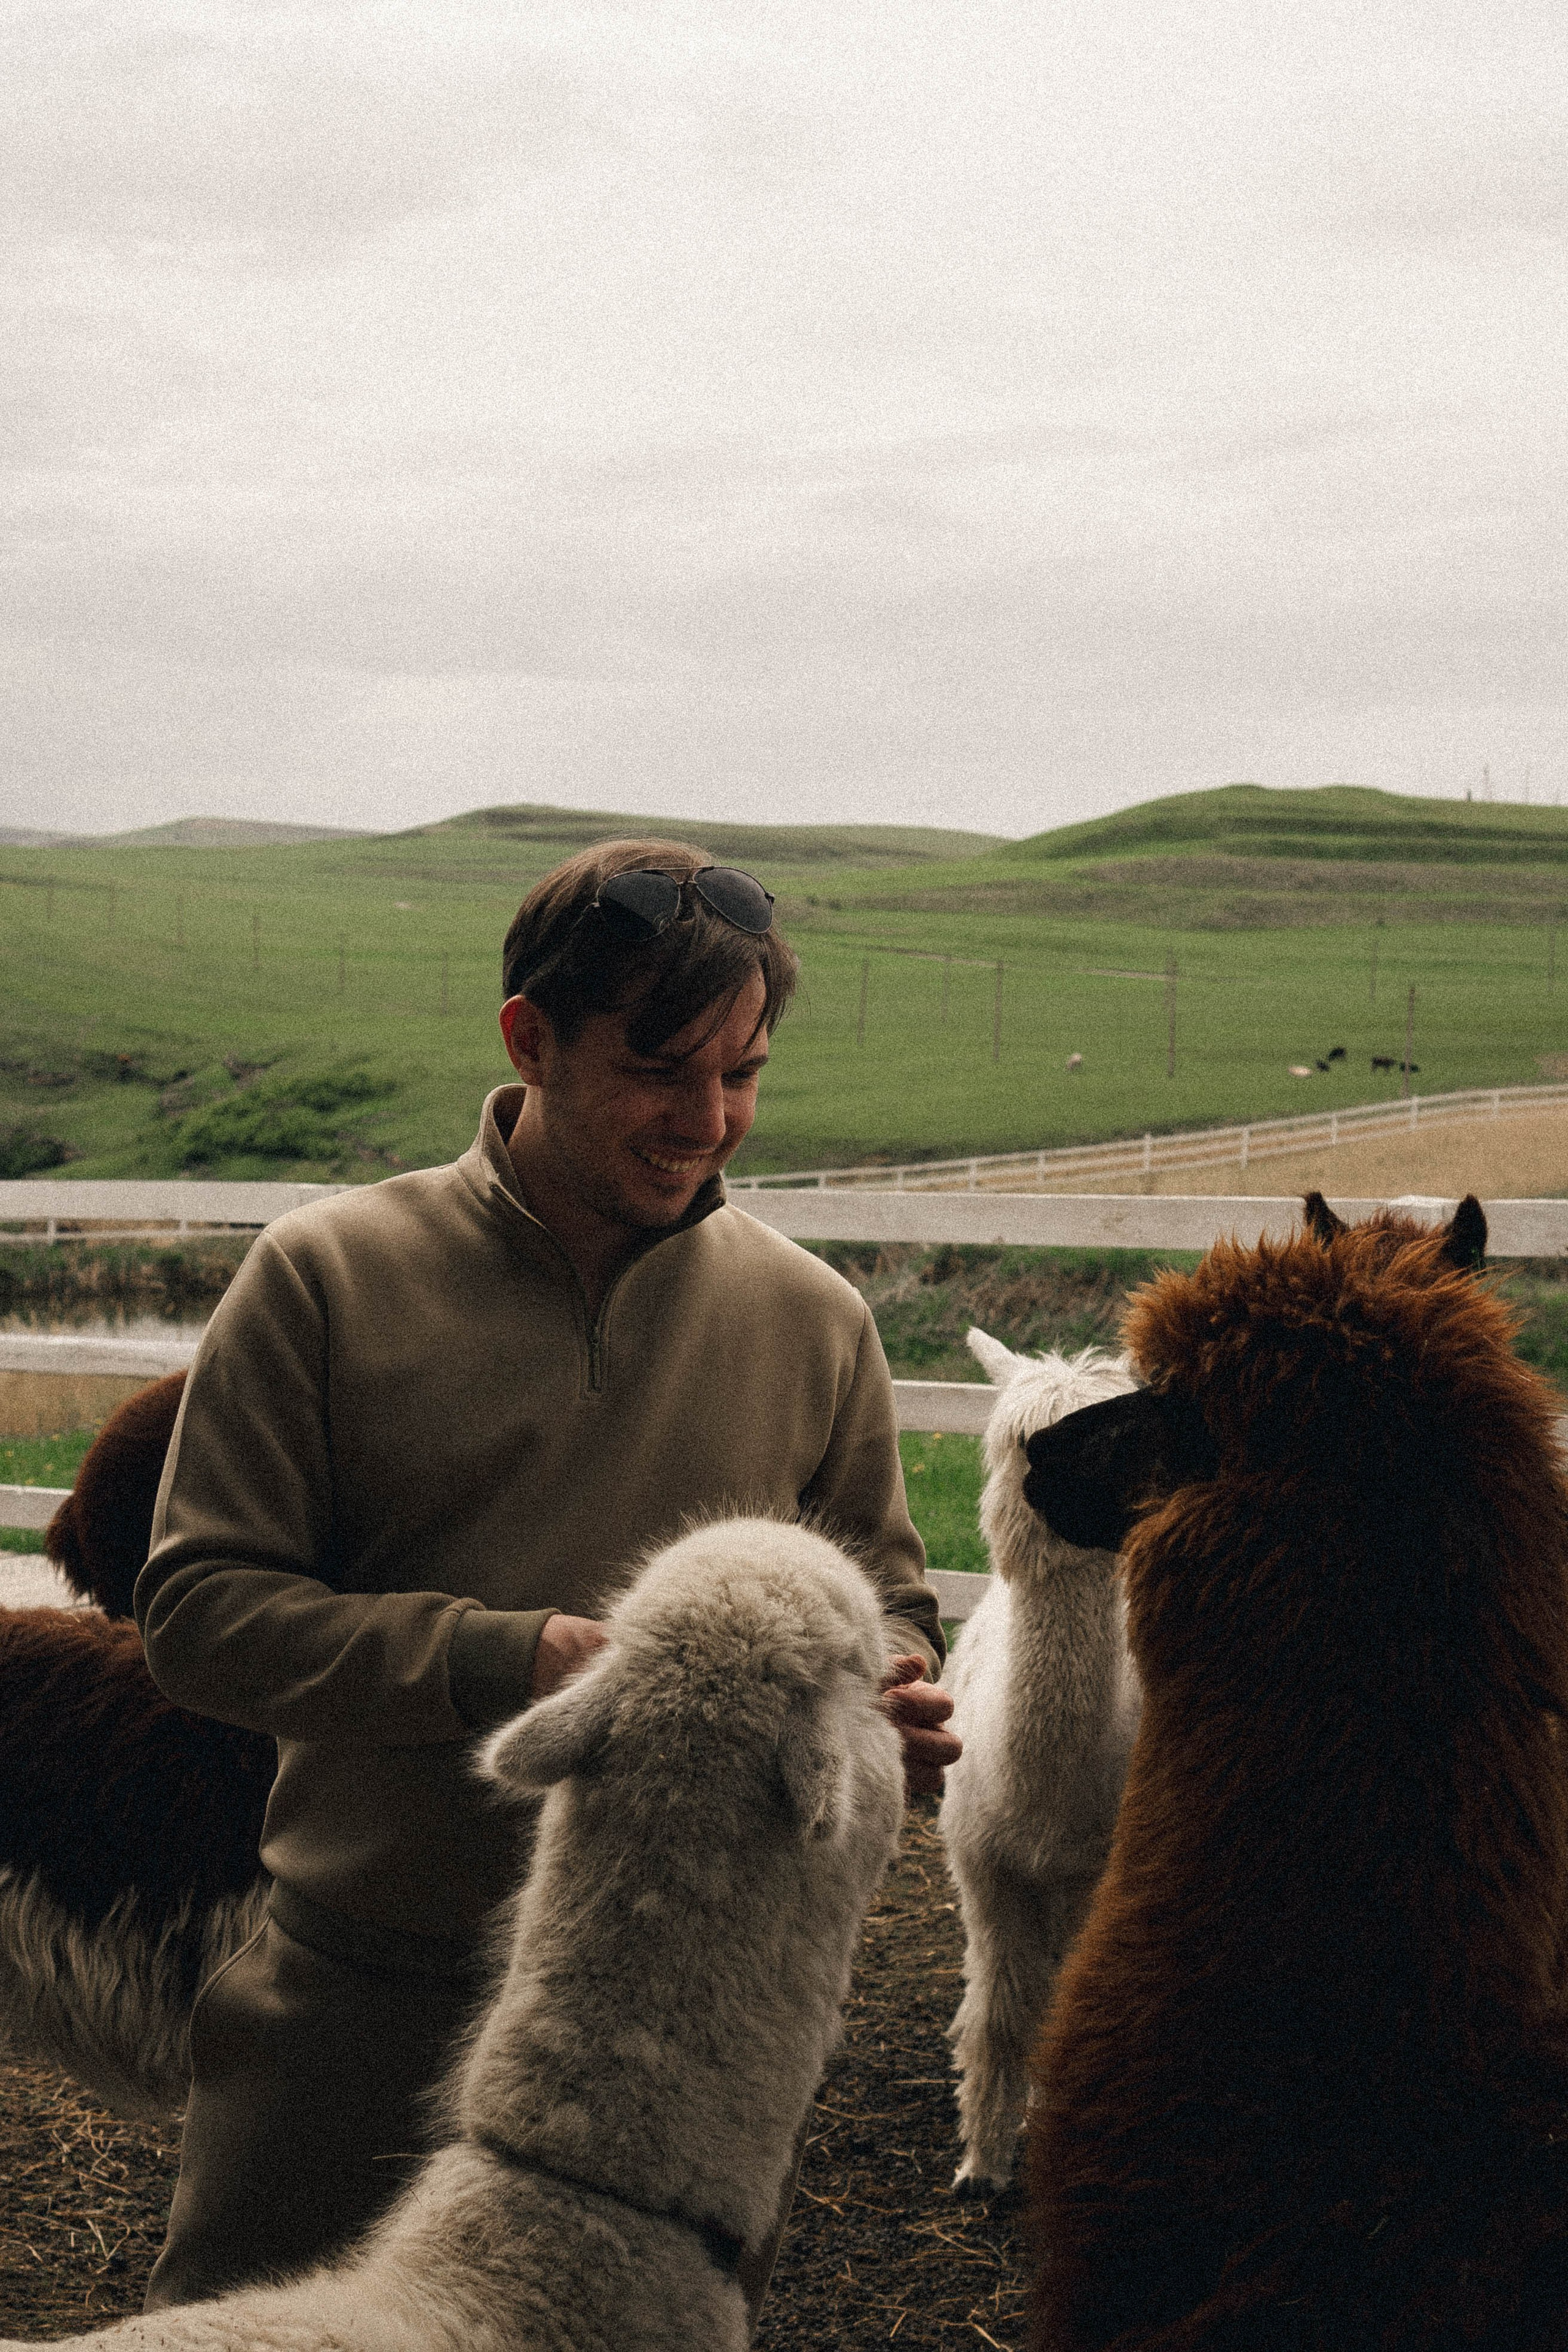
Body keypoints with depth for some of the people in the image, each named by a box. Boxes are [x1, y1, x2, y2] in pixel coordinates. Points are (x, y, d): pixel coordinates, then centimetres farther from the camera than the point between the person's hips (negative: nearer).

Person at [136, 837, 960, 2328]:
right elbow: (196, 1607, -8)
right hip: (356, 2015, -2)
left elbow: (882, 1597, 14)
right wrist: (501, 1658, -21)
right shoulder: (328, 1279, -4)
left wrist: (886, 1693, -11)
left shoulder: (814, 1320, 5)